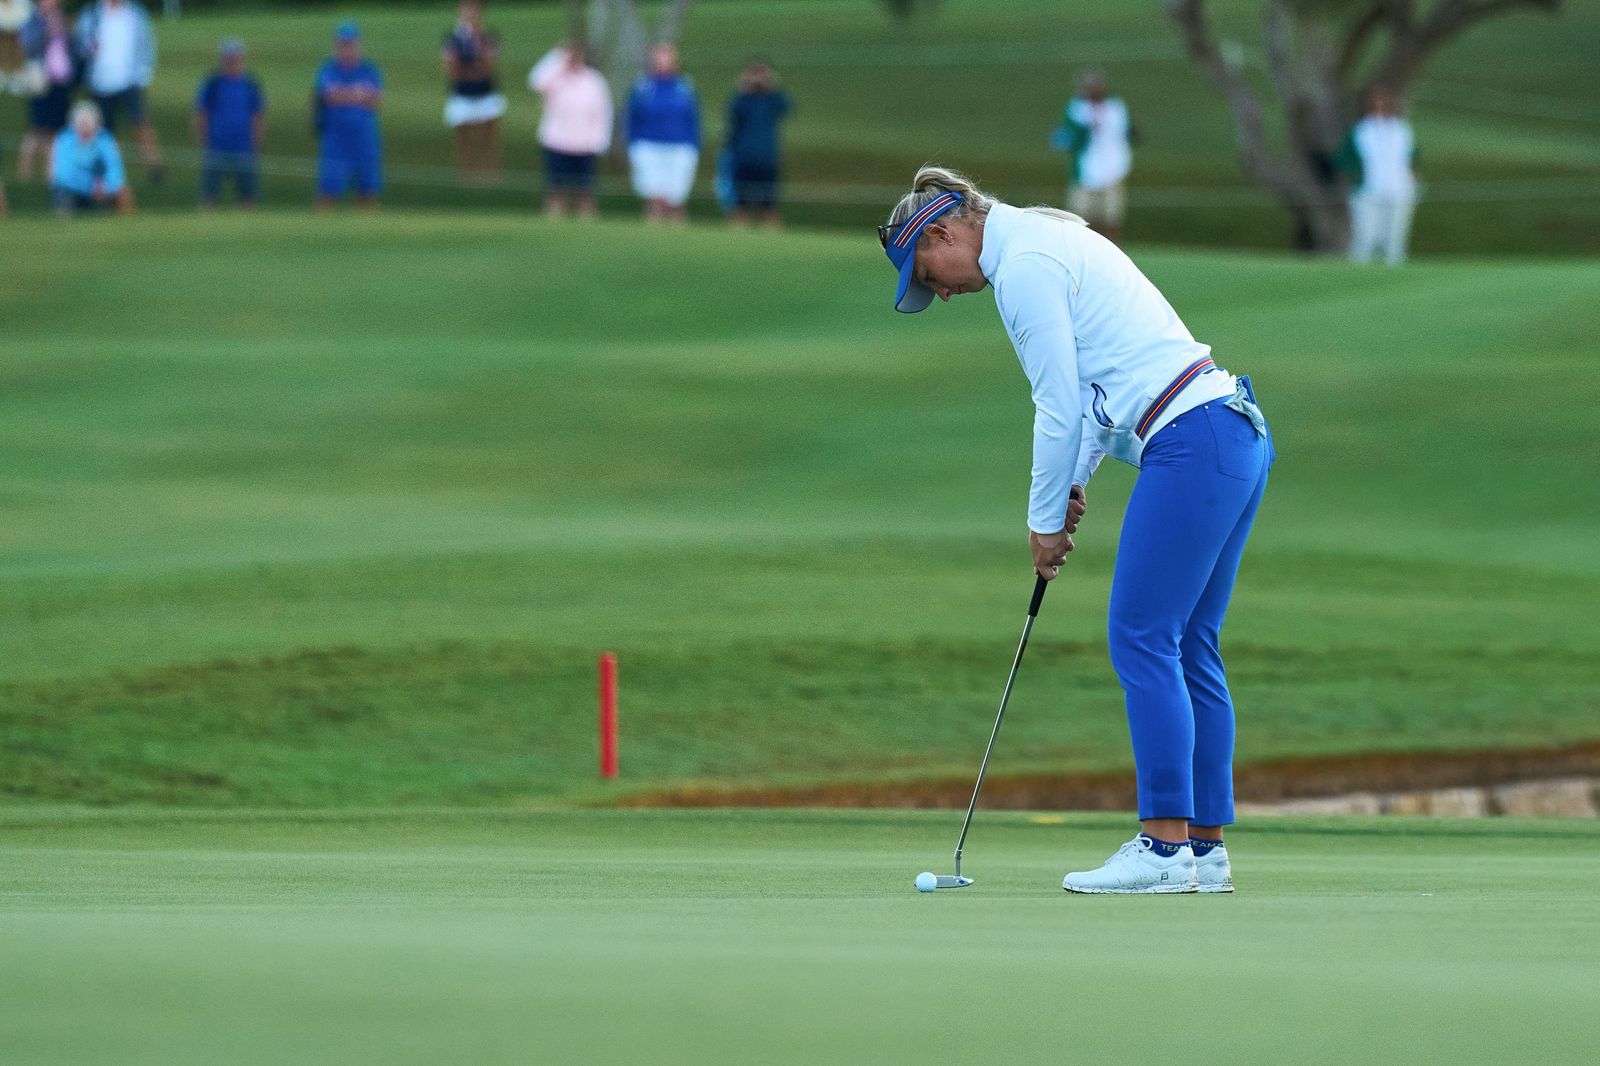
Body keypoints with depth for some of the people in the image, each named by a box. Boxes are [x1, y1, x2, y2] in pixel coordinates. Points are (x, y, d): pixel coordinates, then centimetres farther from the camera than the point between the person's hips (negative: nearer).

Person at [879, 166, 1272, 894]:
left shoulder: (1023, 265, -9)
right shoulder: (1052, 242, 22)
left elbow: (1059, 408, -10)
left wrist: (1045, 519, 0)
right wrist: (1071, 484, 17)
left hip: (1188, 443, -10)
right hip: (1236, 430, 10)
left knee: (1142, 640, -8)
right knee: (1187, 648, 10)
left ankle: (1164, 846, -10)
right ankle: (1204, 847, 9)